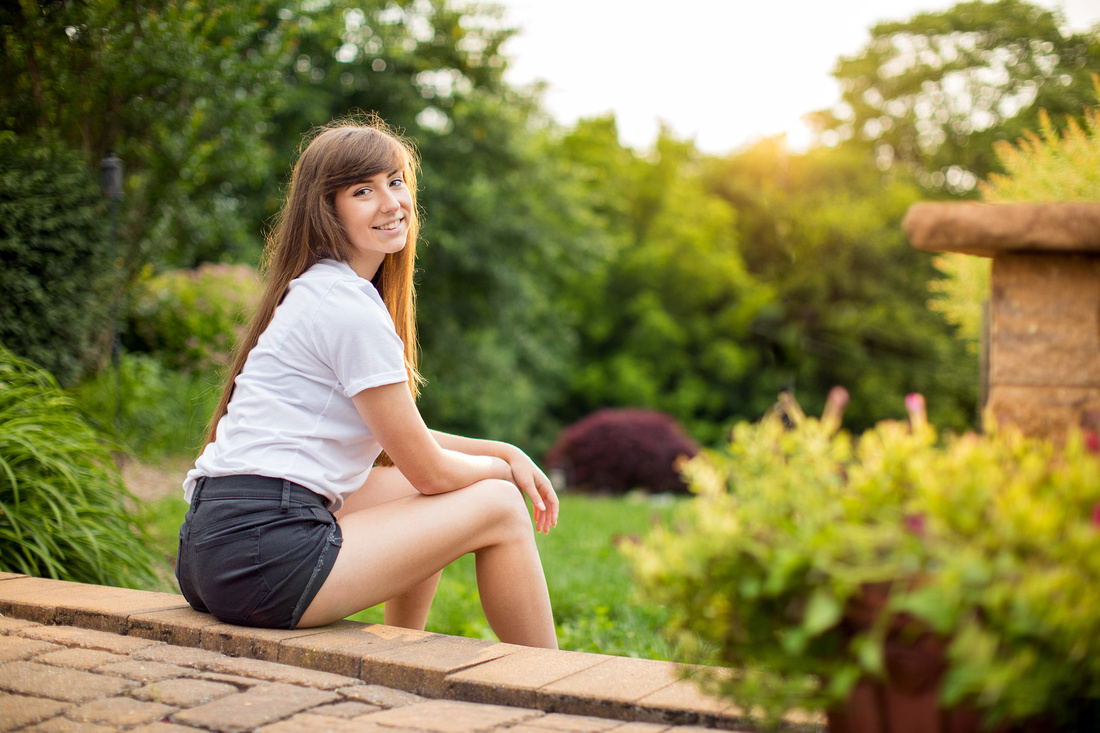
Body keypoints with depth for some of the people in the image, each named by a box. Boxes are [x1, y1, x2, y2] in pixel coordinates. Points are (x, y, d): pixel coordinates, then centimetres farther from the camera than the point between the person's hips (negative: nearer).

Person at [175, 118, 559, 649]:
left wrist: (507, 453, 15)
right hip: (263, 555, -10)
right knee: (498, 505, -2)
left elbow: (405, 437, 23)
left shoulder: (316, 291, 17)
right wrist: (501, 466, 11)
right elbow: (429, 470, -9)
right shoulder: (350, 307, -13)